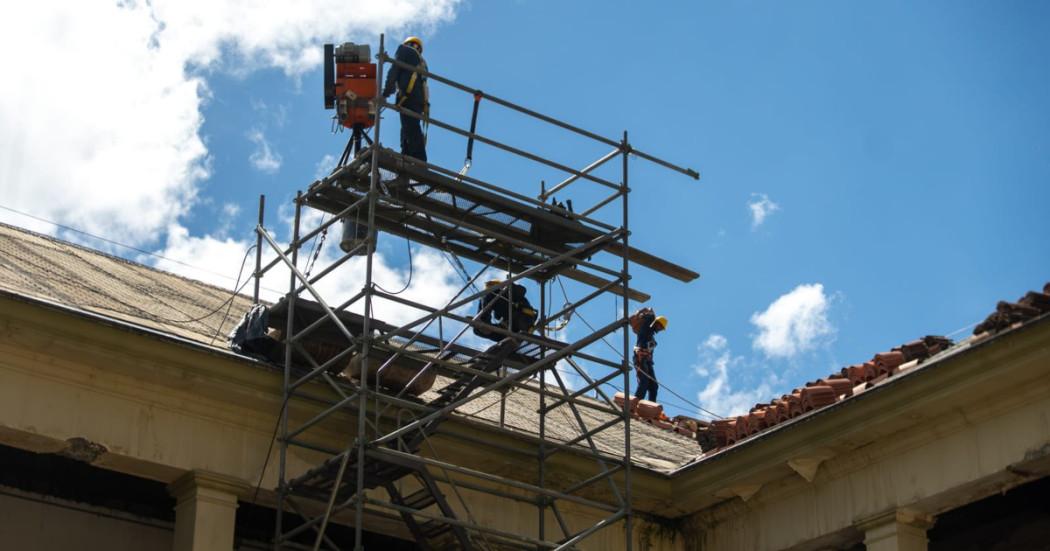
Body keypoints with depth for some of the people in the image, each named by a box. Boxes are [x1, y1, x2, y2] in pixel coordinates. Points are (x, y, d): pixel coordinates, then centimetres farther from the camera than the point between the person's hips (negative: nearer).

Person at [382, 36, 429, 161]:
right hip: (421, 100, 8)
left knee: (411, 130, -17)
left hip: (408, 96, -8)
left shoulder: (405, 50, 14)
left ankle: (419, 162, -29)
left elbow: (394, 71, 1)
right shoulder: (421, 62, 34)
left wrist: (386, 91, -3)